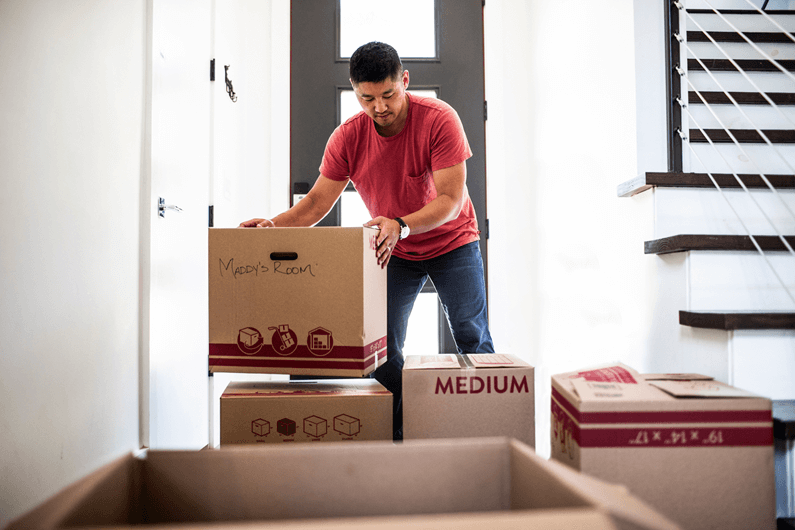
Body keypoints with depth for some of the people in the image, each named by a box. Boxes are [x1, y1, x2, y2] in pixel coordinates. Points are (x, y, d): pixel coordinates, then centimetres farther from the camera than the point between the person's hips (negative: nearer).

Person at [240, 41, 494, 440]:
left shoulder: (439, 119, -23)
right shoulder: (347, 137, -14)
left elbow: (451, 199, -29)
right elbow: (316, 202, -13)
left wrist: (401, 225, -45)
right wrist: (275, 224, -32)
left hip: (452, 243, -2)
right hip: (393, 251, 3)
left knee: (472, 337, -4)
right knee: (382, 346, -3)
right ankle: (395, 438, 10)